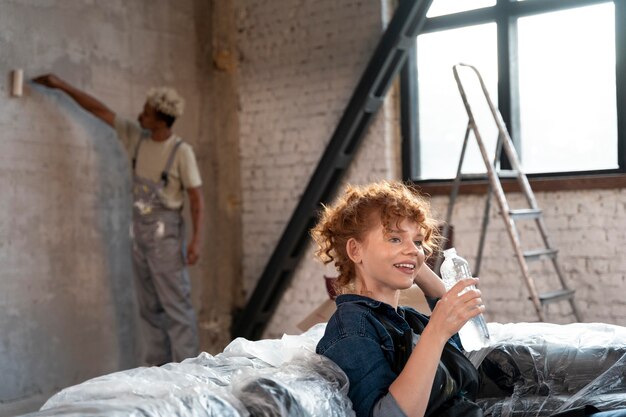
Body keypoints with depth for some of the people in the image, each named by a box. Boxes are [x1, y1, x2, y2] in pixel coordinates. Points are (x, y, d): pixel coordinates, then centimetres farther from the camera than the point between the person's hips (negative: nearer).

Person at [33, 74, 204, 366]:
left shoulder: (181, 151, -12)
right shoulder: (136, 136, 5)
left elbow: (196, 198, -11)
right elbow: (100, 110, 11)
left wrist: (196, 240, -17)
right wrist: (62, 85, 12)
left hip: (165, 230, -7)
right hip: (139, 229, 7)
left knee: (175, 302, -7)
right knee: (149, 305, 8)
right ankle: (156, 367, 15)